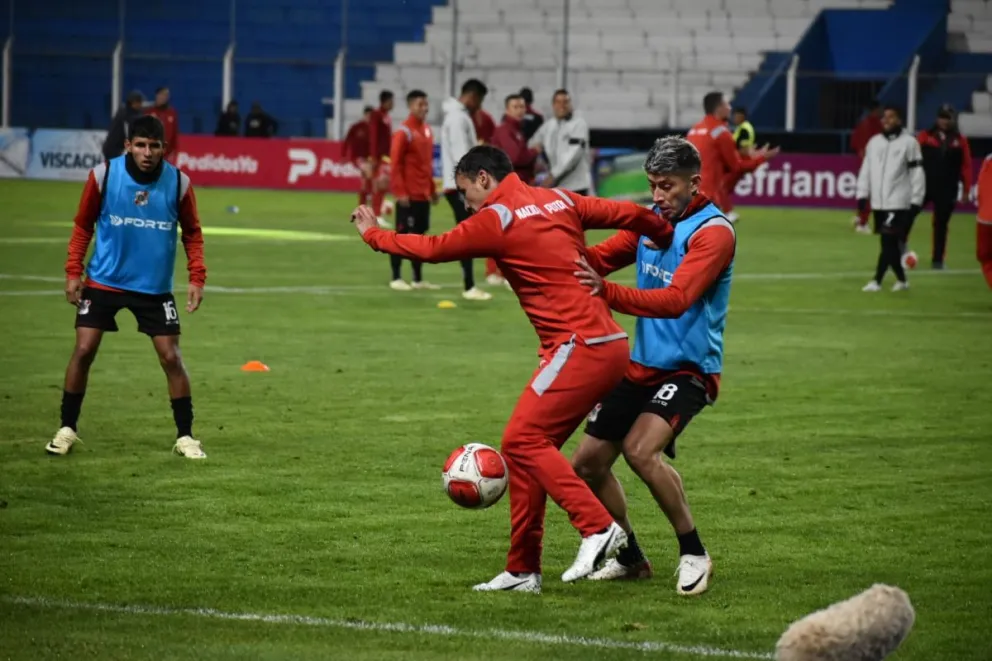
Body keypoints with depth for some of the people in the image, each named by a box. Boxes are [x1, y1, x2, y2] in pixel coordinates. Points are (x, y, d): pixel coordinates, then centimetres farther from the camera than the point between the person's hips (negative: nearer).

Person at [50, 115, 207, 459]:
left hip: (156, 287, 0)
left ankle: (185, 437, 10)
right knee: (83, 351, -5)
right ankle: (67, 429, 9)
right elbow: (83, 225, 1)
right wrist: (73, 271, -4)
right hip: (103, 281, 0)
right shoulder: (103, 175, -12)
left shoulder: (179, 182, -10)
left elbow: (192, 232, 3)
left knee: (171, 357, -3)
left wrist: (197, 278, -6)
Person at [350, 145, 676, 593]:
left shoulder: (496, 219, -6)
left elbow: (432, 250, 0)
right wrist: (669, 236, 34)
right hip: (608, 344, 9)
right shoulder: (558, 200, 14)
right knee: (528, 446, 10)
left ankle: (598, 528, -21)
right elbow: (630, 216, 15)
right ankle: (523, 570, 12)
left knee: (523, 440, -12)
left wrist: (373, 234, 14)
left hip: (579, 346, -9)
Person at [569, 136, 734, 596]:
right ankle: (630, 558, 24)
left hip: (688, 369, -8)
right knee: (587, 465, 4)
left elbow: (676, 299, -28)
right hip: (640, 366, 8)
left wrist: (608, 293, -40)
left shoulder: (713, 231, -16)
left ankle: (693, 553, -12)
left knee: (640, 449, -29)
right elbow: (600, 258, 5)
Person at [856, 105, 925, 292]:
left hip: (898, 202, -5)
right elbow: (866, 169, 13)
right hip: (879, 202, 5)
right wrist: (862, 194, 6)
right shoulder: (874, 142, 11)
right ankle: (901, 280, 22)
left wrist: (916, 201, -8)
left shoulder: (909, 143, -4)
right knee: (890, 243, 10)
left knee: (889, 242, -12)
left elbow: (917, 173, -5)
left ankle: (877, 281, -12)